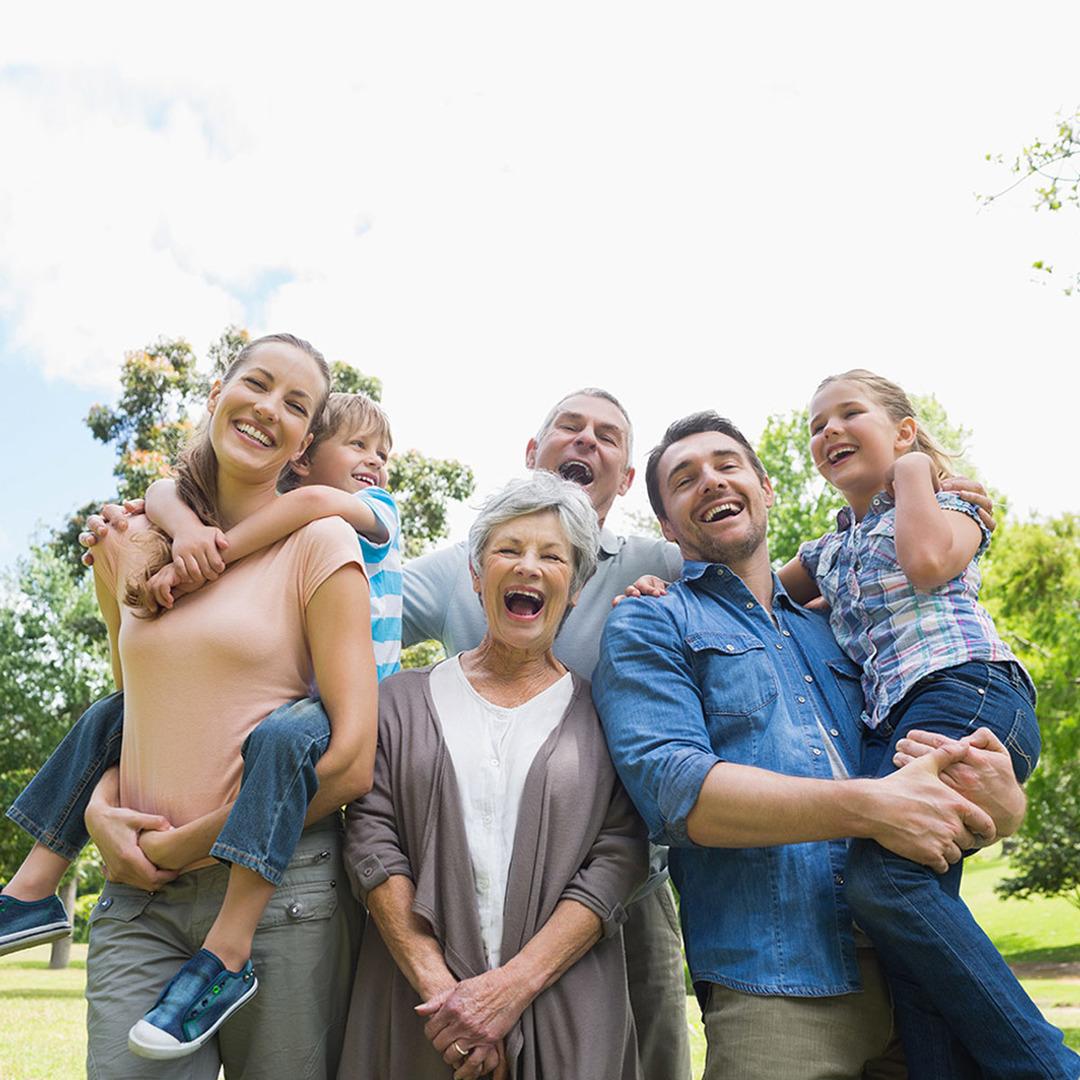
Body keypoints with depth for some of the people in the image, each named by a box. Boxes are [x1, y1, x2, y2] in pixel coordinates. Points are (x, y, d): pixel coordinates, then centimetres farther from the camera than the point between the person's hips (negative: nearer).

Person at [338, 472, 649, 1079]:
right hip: (417, 1006, 1)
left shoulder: (600, 712, 1)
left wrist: (513, 985, -16)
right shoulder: (406, 700, 5)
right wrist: (438, 983, -14)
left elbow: (619, 859, -6)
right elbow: (372, 840, -3)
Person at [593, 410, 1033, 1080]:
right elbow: (672, 786, -14)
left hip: (918, 972, 5)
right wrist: (866, 806, -23)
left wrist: (1000, 802, -8)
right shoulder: (649, 629, 1)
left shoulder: (833, 630, 18)